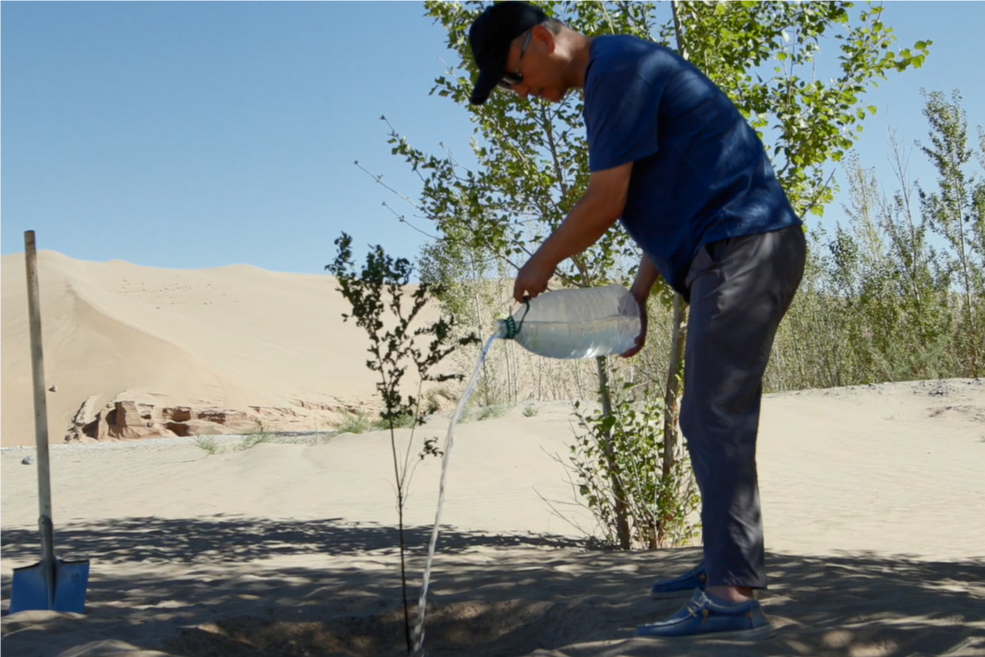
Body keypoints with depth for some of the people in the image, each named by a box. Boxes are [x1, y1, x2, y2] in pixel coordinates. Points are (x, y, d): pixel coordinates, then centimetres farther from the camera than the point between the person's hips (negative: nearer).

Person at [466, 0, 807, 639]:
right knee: (712, 420, 15)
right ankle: (731, 564, 23)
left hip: (744, 246, -11)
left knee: (716, 421, -12)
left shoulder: (616, 67, -11)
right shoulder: (616, 76, 21)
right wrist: (637, 297, 18)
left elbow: (606, 202, -15)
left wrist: (543, 262, -1)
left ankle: (732, 596, -11)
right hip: (744, 250, 11)